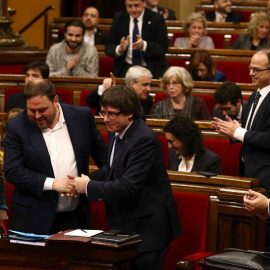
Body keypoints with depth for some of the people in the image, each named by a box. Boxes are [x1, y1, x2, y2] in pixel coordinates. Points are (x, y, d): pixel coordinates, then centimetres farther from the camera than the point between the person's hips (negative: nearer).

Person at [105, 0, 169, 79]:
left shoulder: (156, 19, -1)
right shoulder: (119, 18, 6)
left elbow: (163, 47, -8)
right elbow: (108, 47, 4)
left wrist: (144, 45, -27)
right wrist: (119, 49, -20)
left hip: (152, 70, -1)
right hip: (125, 69, 1)